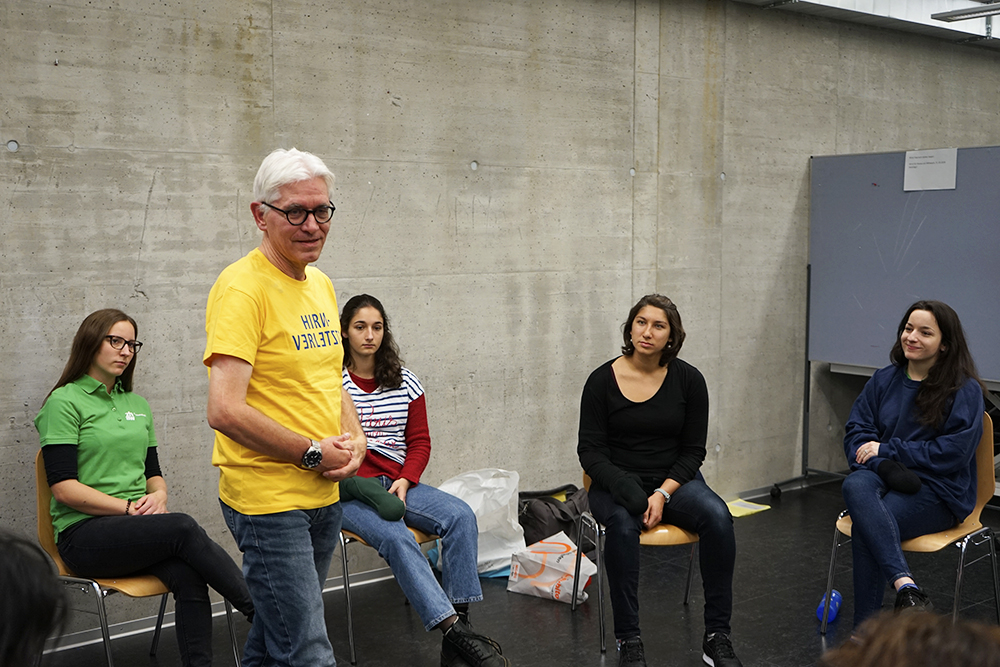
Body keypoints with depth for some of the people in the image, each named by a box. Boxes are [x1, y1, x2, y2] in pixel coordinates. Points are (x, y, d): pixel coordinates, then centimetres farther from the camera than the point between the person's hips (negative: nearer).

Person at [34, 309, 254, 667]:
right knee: (183, 528, -31)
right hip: (83, 534, -5)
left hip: (136, 530, 6)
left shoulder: (137, 404, 20)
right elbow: (64, 488, -9)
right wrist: (129, 507, -14)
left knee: (188, 576, -28)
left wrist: (158, 496, -1)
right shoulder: (65, 402, -1)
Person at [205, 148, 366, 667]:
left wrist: (355, 440, 3)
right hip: (268, 500, -8)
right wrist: (313, 453, -16)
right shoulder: (243, 287, -16)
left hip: (323, 494, 8)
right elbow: (225, 411, -24)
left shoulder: (321, 285, 11)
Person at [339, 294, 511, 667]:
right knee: (396, 537, -34)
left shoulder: (406, 382, 13)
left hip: (398, 481, 4)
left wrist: (405, 481, -6)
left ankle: (458, 634, -26)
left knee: (461, 516, -22)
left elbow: (419, 442, 12)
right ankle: (456, 633, -37)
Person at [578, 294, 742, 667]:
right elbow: (590, 452, -5)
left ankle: (717, 636, -21)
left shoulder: (688, 380, -1)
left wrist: (663, 493, -15)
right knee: (623, 524, -36)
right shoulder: (602, 381, -5)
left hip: (674, 480, 2)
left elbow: (693, 451, 1)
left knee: (716, 514, -29)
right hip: (616, 483, -2)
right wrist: (631, 494, -21)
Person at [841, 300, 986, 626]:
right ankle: (906, 586, -48)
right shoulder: (884, 380, 13)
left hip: (938, 492, -4)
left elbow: (953, 453, -11)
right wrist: (884, 465, -15)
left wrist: (887, 450, -11)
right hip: (884, 477, 4)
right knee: (855, 485, -36)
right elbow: (856, 433, 7)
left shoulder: (965, 390, -2)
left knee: (864, 527, -33)